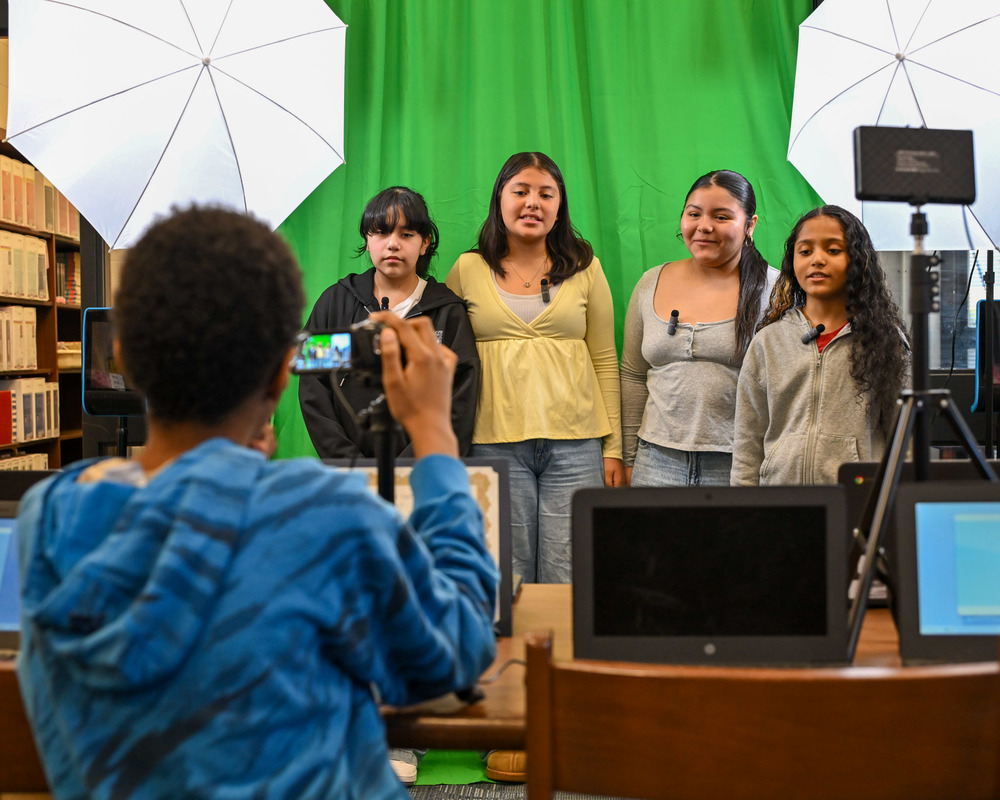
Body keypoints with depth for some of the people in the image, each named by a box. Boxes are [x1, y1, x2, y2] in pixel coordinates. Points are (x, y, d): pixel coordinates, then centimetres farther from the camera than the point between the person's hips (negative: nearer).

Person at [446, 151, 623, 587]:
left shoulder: (584, 268, 9)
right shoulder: (467, 269, 7)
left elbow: (606, 361, 10)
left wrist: (613, 447, 5)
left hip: (575, 442, 0)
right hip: (495, 443, 0)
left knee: (568, 580, 0)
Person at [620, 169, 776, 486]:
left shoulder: (773, 291, -2)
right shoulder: (651, 284, 9)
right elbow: (633, 377, 13)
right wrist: (629, 459, 11)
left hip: (738, 463, -3)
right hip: (658, 459, 3)